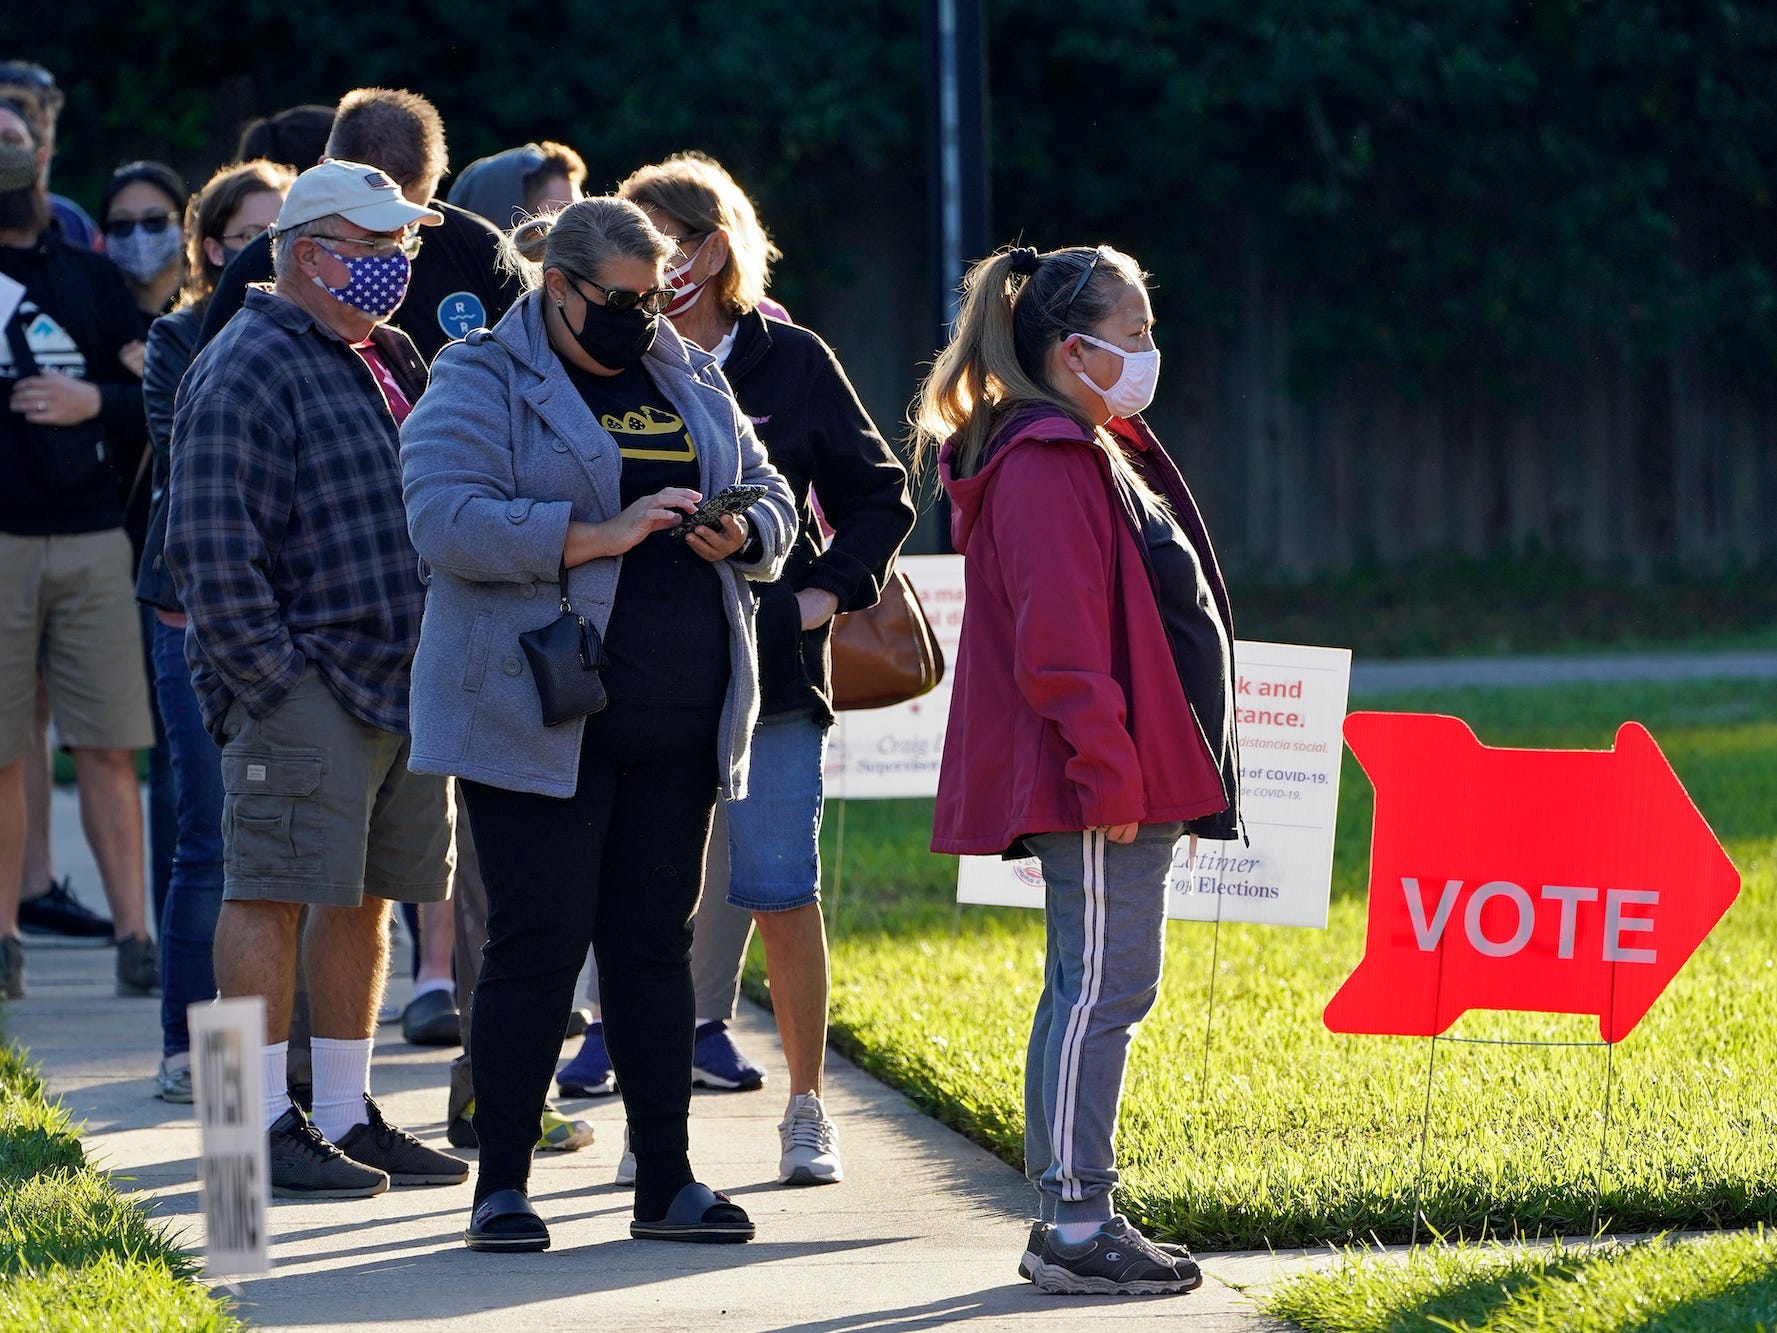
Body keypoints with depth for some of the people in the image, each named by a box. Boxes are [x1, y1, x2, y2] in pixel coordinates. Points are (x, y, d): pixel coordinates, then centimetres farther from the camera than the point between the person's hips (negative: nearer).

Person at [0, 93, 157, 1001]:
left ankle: (133, 935, 0)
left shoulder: (91, 278, 15)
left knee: (107, 748, -1)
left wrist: (93, 400, -7)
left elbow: (154, 394, 11)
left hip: (90, 538, 2)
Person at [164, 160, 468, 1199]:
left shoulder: (388, 360, 18)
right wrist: (276, 680, -19)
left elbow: (437, 505, 28)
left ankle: (348, 1115, 19)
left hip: (404, 680, 9)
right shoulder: (247, 373, -11)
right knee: (274, 894, -6)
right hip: (304, 683, -9)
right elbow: (214, 553, -17)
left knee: (365, 901, 12)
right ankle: (268, 1128, -3)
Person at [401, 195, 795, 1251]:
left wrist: (742, 532, -6)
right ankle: (503, 1185, 2)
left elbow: (773, 496, 19)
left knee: (658, 938, 8)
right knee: (537, 941, -5)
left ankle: (668, 1182, 13)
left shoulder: (691, 381, 15)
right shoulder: (483, 384, -4)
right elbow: (447, 520, -18)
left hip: (679, 724, 5)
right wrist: (602, 535, -23)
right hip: (542, 717, -5)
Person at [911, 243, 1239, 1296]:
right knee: (1102, 986, -9)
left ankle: (1071, 1217, 17)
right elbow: (1060, 640, -21)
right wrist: (1107, 774, -23)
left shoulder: (1097, 453, 20)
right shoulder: (1049, 462, -14)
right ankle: (1077, 1227, -8)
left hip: (1130, 783, 11)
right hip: (1105, 791, -11)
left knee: (1092, 990, 12)